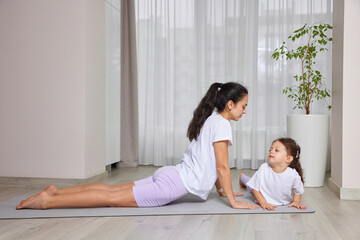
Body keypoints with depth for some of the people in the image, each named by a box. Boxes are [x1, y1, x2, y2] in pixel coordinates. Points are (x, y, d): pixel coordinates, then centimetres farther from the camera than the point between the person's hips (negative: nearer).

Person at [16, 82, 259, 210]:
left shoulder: (209, 119, 18)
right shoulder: (221, 124, -12)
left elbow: (212, 162, 25)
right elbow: (222, 167, -12)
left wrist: (221, 190, 26)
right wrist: (233, 201, -6)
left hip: (169, 175, 9)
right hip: (176, 183, -9)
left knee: (112, 189, 10)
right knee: (113, 197, -9)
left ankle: (56, 191, 12)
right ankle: (49, 200, -8)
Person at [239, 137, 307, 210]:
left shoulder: (293, 175, -33)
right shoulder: (263, 168, -32)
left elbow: (298, 191, -8)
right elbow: (255, 188, -21)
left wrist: (296, 201, -20)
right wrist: (263, 203, -29)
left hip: (283, 202, 1)